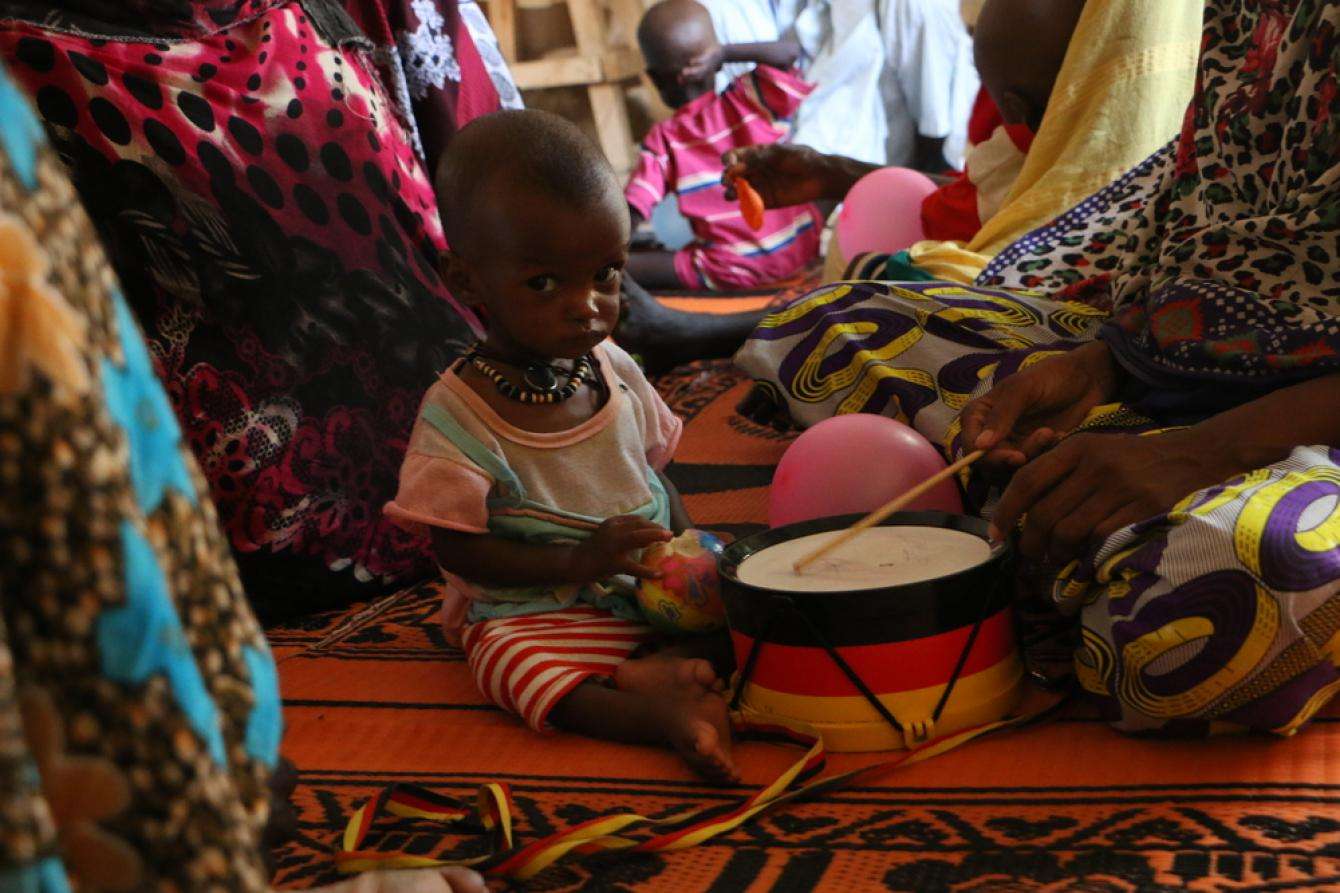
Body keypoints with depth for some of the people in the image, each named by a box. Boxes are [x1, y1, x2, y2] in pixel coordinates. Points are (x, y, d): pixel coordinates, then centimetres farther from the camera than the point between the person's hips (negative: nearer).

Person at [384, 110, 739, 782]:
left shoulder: (613, 370, 2)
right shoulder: (458, 411, -15)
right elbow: (456, 547, -14)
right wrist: (577, 561, -25)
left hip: (659, 589, 6)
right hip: (534, 612, -6)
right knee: (518, 665, -35)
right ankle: (661, 712, -42)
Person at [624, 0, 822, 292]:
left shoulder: (662, 139, -3)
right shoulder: (749, 101, 1)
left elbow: (632, 216, -10)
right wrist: (725, 53, -5)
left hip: (739, 271, -3)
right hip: (803, 247, 3)